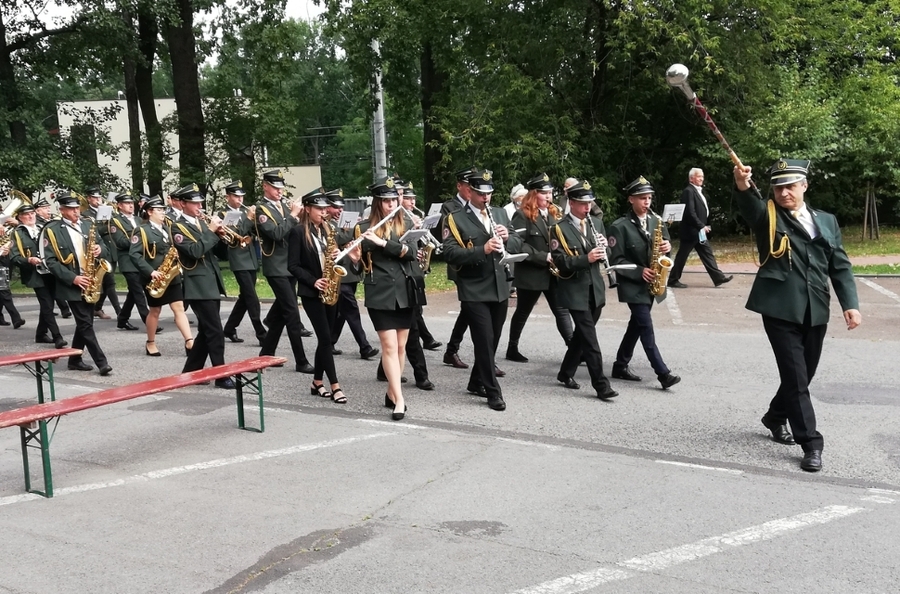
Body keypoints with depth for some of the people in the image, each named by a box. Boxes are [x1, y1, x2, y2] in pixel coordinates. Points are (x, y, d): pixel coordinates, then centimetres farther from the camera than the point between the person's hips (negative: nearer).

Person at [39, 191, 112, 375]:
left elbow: (102, 245, 14)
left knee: (84, 323, 12)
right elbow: (50, 261, -10)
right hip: (72, 285, -5)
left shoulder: (88, 224, 9)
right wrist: (72, 278, -18)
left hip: (90, 282, 5)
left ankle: (75, 359, 25)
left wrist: (100, 250, -11)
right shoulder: (51, 230, -6)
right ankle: (101, 362, -4)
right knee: (86, 323, -6)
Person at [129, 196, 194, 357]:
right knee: (155, 310, 6)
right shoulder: (142, 231, -8)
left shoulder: (168, 227, 12)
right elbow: (134, 254, -16)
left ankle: (189, 341, -5)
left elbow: (175, 247, 19)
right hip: (153, 278, -5)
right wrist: (150, 272, -22)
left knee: (179, 307, -1)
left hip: (171, 275, 5)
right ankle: (150, 344, 22)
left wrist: (176, 254, -5)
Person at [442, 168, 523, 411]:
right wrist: (482, 249, -29)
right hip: (474, 291, -6)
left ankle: (476, 382, 31)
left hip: (500, 288, 6)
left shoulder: (500, 213, 12)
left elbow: (518, 244, 11)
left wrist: (507, 238, -11)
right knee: (484, 341, -5)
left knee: (492, 340, 14)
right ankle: (493, 392, 5)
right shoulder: (455, 219, -6)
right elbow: (450, 253, -18)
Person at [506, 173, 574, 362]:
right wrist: (543, 256, -21)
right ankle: (512, 349, 25)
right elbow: (518, 245, -19)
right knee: (522, 312, 10)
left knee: (562, 311, 0)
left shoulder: (554, 214, 9)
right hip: (530, 274, -5)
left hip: (554, 273, 5)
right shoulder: (522, 215, -11)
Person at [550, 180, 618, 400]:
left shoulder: (597, 223, 9)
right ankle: (601, 384, -5)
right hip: (575, 291, -6)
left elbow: (605, 255, 13)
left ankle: (566, 373, 30)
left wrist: (603, 248, -9)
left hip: (596, 289, 6)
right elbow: (561, 262, -15)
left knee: (581, 334, 15)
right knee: (590, 338, -8)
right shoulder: (559, 229, -9)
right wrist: (586, 259, -27)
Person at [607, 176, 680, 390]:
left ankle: (621, 366, 25)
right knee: (646, 327, -9)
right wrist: (639, 271, -20)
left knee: (636, 325, 13)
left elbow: (665, 244, 14)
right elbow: (616, 260, -13)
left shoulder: (657, 221, 6)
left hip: (651, 283, 6)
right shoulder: (620, 226, -11)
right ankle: (663, 373, -8)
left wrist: (667, 247, -9)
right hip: (633, 284, -6)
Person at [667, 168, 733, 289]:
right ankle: (673, 280, 7)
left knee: (707, 254, 7)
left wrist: (705, 226, 12)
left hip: (699, 231, 10)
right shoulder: (688, 191, -15)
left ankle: (718, 278, 7)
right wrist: (702, 226, -21)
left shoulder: (699, 191, 17)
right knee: (682, 257, -1)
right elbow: (690, 212, -23)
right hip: (691, 231, -10)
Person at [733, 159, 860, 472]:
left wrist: (850, 304, 0)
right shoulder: (767, 216, 1)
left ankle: (775, 417, 39)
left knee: (803, 375, 15)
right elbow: (750, 206, -23)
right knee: (796, 377, -6)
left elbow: (840, 266, 12)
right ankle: (811, 443, 4)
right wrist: (743, 186, -46)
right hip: (780, 309, -5)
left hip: (815, 312, 5)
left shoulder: (827, 221, 14)